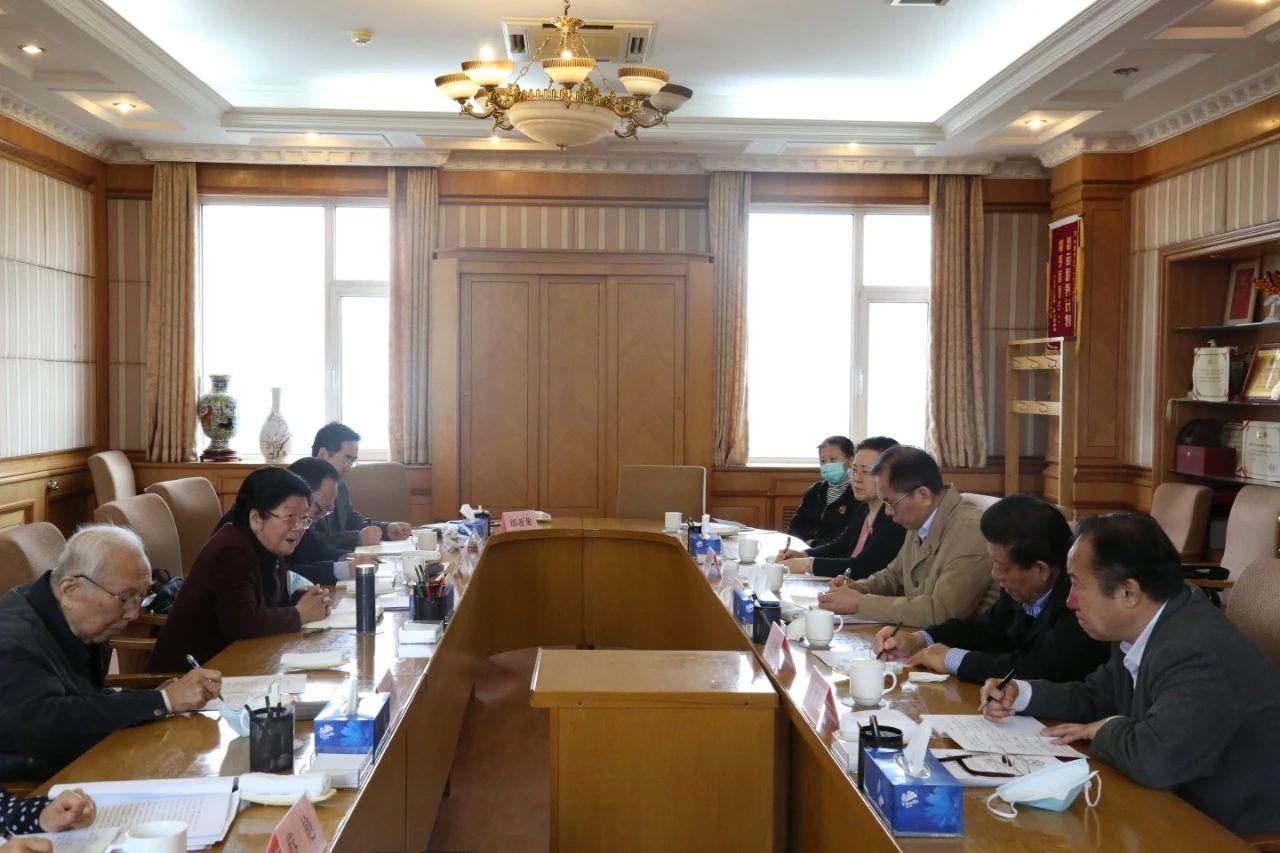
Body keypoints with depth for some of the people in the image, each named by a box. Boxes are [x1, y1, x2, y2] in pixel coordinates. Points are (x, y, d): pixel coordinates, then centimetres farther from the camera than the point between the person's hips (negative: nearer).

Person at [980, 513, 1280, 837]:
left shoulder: (1195, 655, -30)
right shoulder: (1141, 630, 0)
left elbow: (1153, 759, -40)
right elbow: (1096, 697, 16)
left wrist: (1108, 730, -18)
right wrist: (1021, 695, 0)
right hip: (1184, 807, 8)